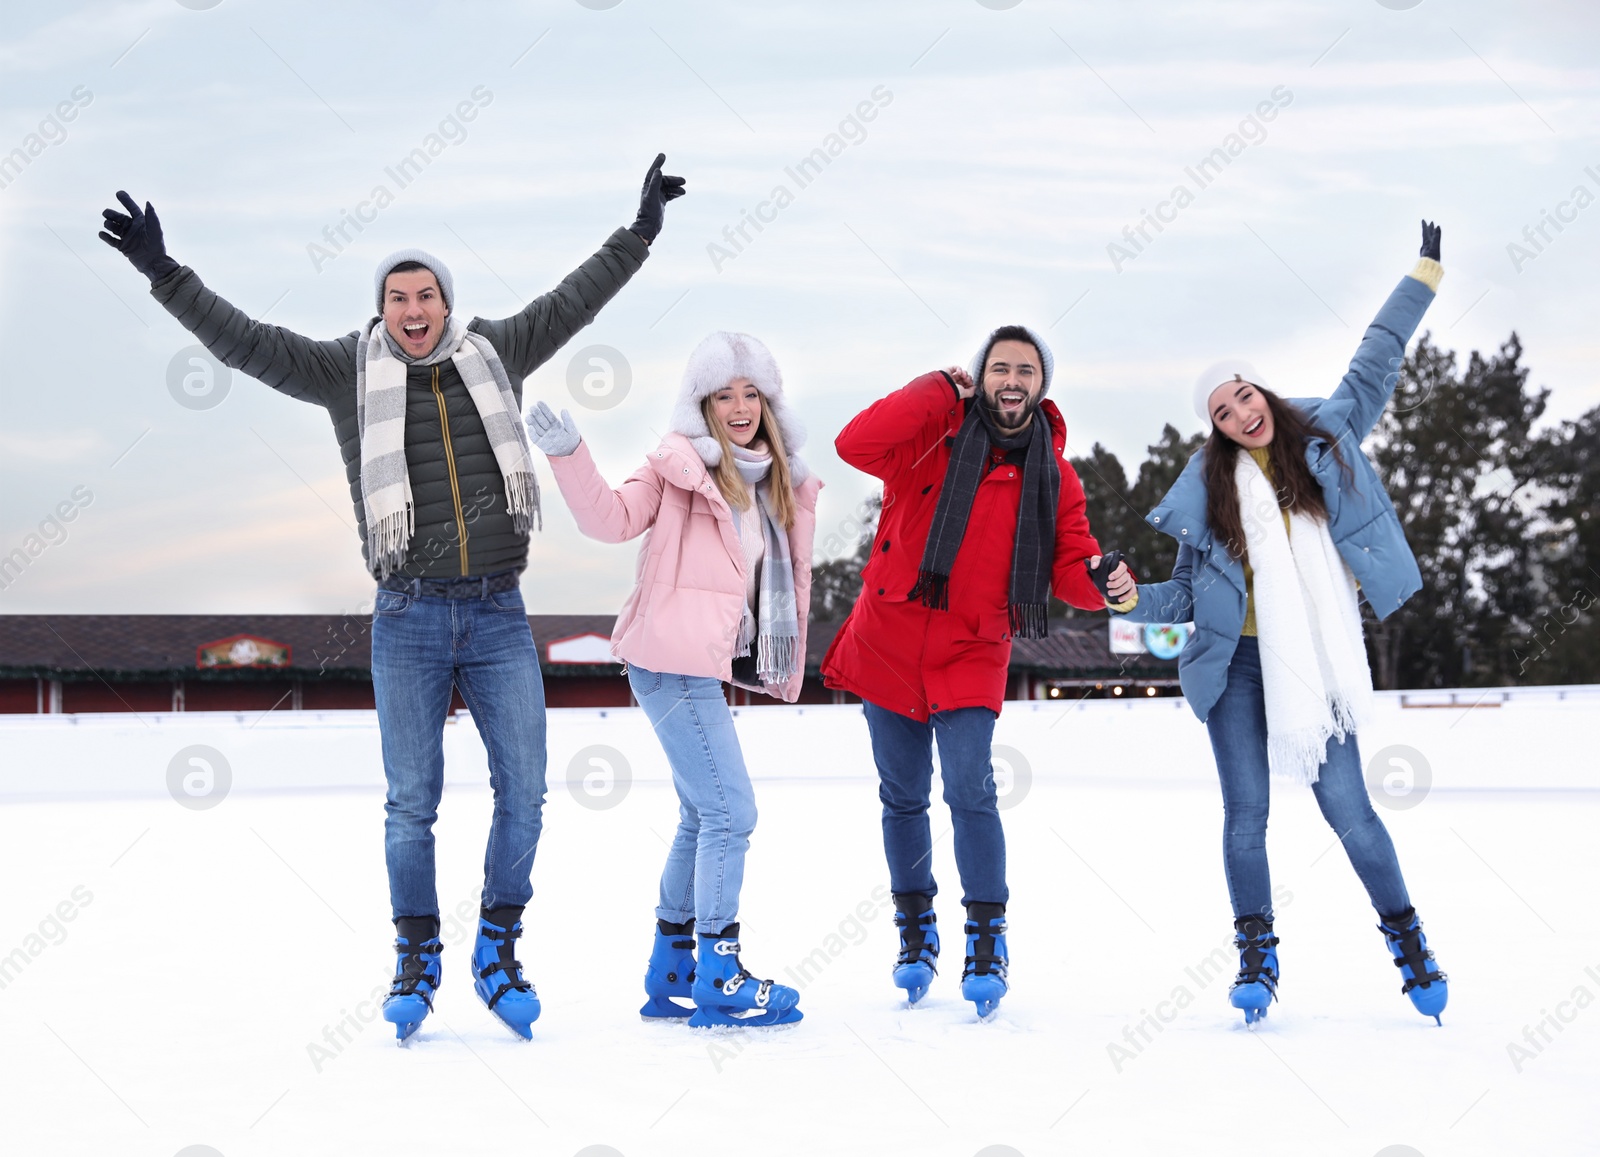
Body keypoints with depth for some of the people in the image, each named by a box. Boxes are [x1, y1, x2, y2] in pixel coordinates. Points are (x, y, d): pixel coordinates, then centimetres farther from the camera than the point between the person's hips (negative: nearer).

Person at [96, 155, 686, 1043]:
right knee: (411, 801, 2)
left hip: (498, 615, 2)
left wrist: (639, 234, 12)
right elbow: (244, 342, -5)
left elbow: (573, 302, 14)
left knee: (523, 792, -1)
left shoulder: (494, 355, 8)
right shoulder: (348, 371, 1)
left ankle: (497, 954, 15)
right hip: (408, 620, -2)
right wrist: (163, 272, -14)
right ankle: (416, 961, 16)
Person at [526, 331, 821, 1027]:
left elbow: (786, 578, 22)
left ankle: (670, 975, 24)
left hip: (705, 666, 8)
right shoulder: (680, 467, -5)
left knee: (703, 819, 14)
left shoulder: (781, 485, 16)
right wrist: (567, 454, -25)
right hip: (674, 661, -8)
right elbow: (612, 518, -15)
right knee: (730, 813, -10)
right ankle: (719, 979, -4)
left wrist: (788, 665, 18)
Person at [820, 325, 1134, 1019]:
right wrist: (939, 390, -22)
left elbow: (1068, 563, 2)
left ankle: (987, 942, -3)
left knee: (970, 791, -15)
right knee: (903, 796, 11)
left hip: (972, 655, 0)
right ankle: (916, 932, 28)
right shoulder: (935, 434, -7)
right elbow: (856, 445, -24)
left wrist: (1100, 578, -21)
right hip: (888, 642, 0)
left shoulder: (1052, 474, 2)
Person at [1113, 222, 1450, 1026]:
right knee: (1246, 816, 0)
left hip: (1313, 662, -1)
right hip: (1237, 665, 1)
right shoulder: (1209, 490, 2)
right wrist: (1132, 598, -12)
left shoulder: (1327, 436, 4)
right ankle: (1256, 958, 12)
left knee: (1347, 810, -5)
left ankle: (1408, 941, 11)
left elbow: (1374, 365, 12)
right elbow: (1187, 596, 6)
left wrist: (1425, 275, 12)